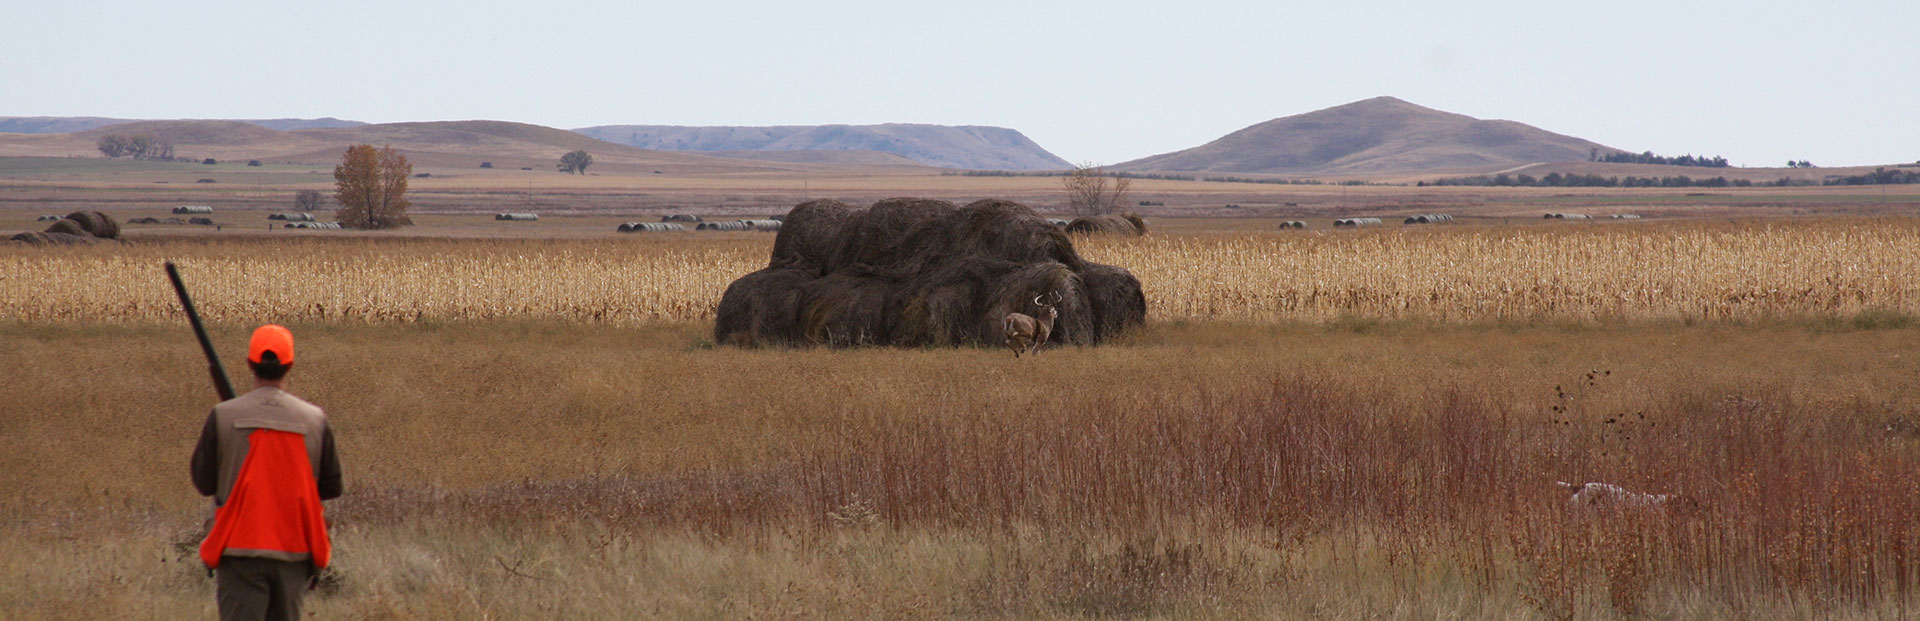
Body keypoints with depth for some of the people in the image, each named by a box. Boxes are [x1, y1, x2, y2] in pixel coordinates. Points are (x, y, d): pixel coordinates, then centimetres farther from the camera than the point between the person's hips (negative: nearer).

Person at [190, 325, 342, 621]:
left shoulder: (223, 416, -5)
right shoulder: (315, 419, -1)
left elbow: (203, 482, 1)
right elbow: (331, 488, 6)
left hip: (240, 550, -2)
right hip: (293, 550, 2)